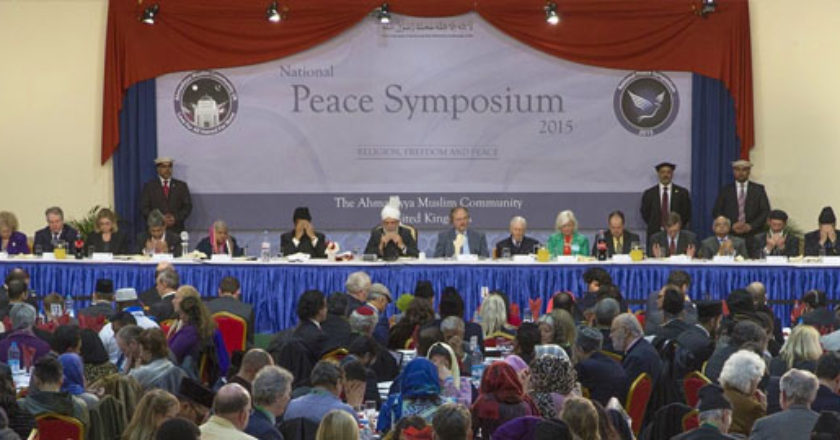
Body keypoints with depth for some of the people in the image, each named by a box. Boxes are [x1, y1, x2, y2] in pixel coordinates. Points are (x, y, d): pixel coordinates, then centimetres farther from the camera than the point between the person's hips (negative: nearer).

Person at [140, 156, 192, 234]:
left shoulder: (181, 186, 13)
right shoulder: (149, 186, 9)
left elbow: (188, 206, 8)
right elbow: (144, 208, 3)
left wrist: (175, 218, -9)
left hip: (176, 230, 1)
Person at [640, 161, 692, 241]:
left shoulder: (682, 193, 5)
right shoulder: (649, 194, 6)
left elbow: (687, 214, 8)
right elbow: (645, 214, 12)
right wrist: (654, 227, 5)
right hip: (655, 234, 0)